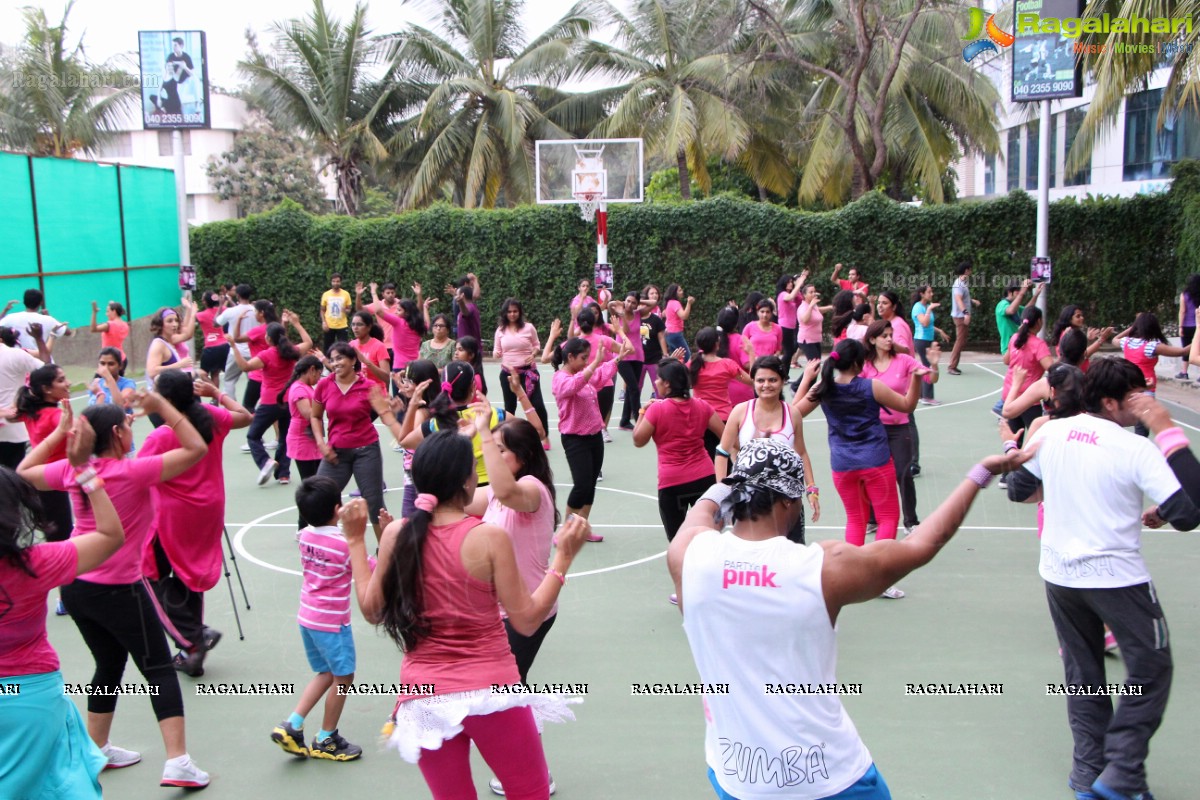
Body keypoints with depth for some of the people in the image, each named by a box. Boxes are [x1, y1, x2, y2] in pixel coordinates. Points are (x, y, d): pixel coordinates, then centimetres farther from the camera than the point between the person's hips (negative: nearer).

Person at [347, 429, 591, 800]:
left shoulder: (396, 534, -4)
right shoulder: (490, 538, -13)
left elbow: (372, 610, 7)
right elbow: (527, 621, -9)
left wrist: (356, 542, 16)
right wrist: (564, 557, -2)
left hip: (424, 697, 4)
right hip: (491, 691, -3)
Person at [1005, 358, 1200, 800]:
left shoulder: (1051, 433, -2)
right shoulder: (1136, 449, -17)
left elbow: (1019, 490, 10)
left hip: (1059, 576, 5)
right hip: (1117, 578, -5)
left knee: (1082, 672, 19)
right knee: (1150, 670, 13)